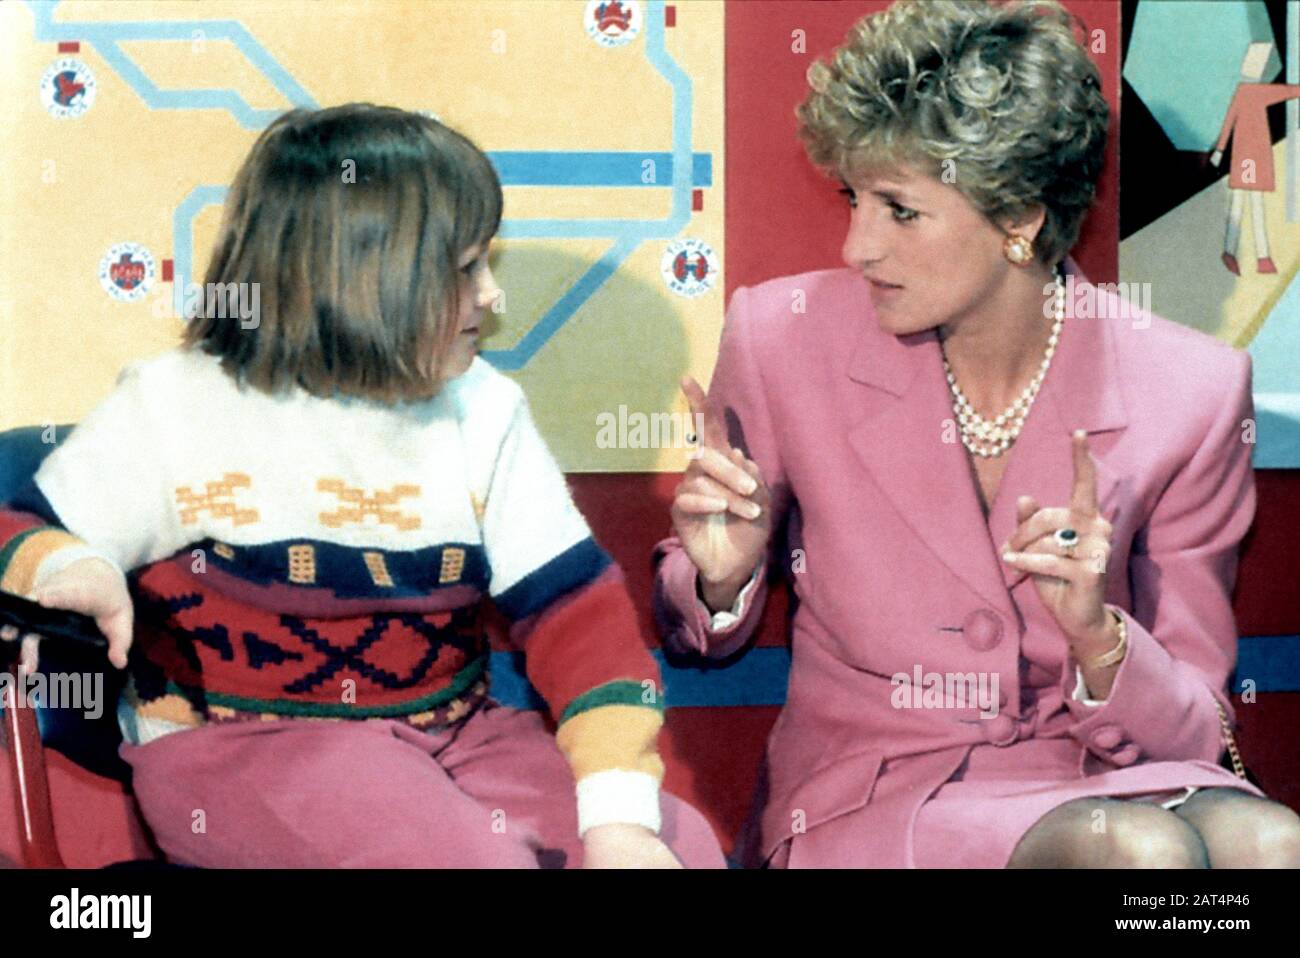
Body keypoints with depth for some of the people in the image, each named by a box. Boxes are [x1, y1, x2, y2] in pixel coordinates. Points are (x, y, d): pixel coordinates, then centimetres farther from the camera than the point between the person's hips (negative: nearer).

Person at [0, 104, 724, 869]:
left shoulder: (482, 411, 3)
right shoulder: (175, 410, -6)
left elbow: (573, 607, -2)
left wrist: (619, 816, -14)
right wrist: (65, 569, -30)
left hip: (456, 729, 4)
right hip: (237, 742, -4)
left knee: (683, 844, -16)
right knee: (474, 854, -31)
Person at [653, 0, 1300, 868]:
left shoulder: (1187, 393, -8)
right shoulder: (786, 339, -8)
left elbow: (1191, 733, -1)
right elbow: (702, 633, 7)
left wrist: (1098, 635, -22)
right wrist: (722, 576, -16)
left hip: (1096, 784, 2)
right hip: (867, 791, -1)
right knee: (1139, 851, -32)